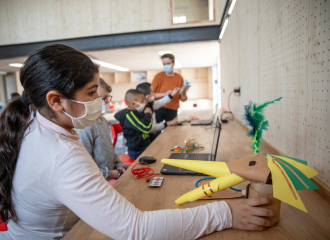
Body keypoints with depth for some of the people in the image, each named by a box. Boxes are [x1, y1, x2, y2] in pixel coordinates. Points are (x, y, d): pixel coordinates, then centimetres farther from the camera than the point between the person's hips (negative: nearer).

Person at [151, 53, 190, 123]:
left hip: (172, 111, 2)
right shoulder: (159, 76, -3)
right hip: (158, 109, -1)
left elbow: (182, 99, 8)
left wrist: (184, 92, -12)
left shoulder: (179, 78, 3)